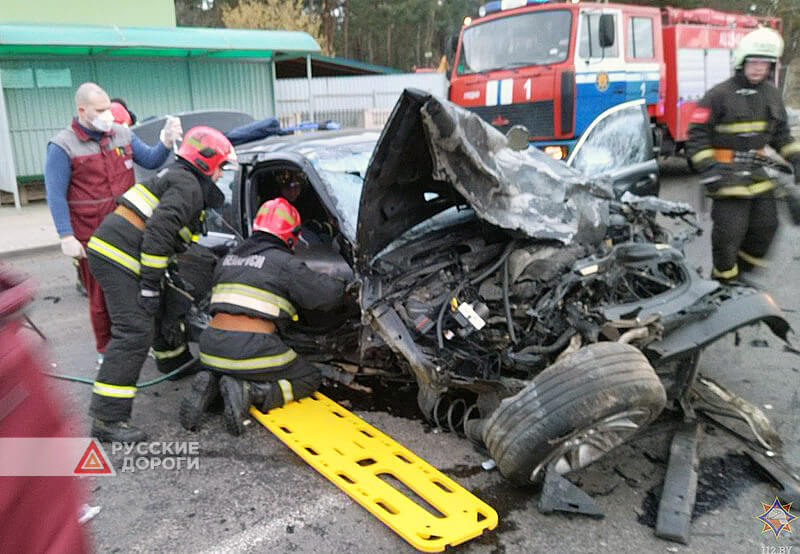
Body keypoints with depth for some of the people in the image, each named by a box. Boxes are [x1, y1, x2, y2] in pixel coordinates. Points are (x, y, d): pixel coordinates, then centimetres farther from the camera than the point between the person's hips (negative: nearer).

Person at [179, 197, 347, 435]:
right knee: (310, 379, 13)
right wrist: (337, 285, 24)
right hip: (253, 351, -6)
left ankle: (209, 384, 3)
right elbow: (328, 295, -1)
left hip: (212, 350, 7)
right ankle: (250, 392, -10)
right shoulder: (285, 263, -3)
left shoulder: (228, 258, 17)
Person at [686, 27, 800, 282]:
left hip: (756, 171, 7)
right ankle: (724, 279, 10)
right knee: (729, 230, -7)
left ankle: (744, 267, 32)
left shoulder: (772, 94, 10)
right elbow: (698, 134, -12)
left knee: (765, 225, 12)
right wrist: (708, 170, -21)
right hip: (727, 174, -7)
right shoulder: (719, 95, -11)